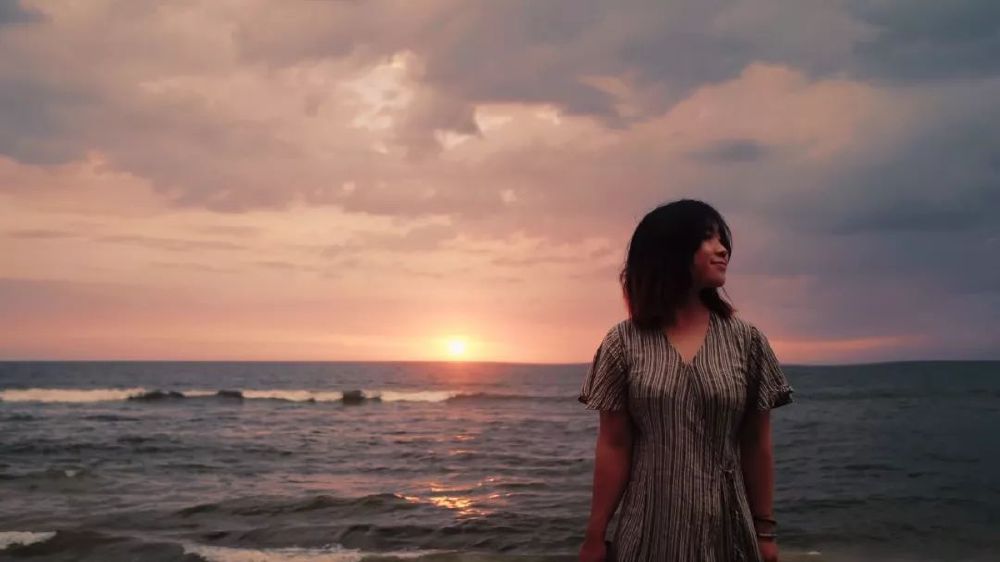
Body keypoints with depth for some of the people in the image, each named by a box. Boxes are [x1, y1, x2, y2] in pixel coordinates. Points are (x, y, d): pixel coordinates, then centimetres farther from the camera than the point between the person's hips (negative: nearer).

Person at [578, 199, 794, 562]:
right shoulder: (624, 343, -4)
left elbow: (757, 444, 3)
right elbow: (613, 446, -4)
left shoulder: (746, 339, 0)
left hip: (726, 531, 1)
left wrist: (765, 530, 4)